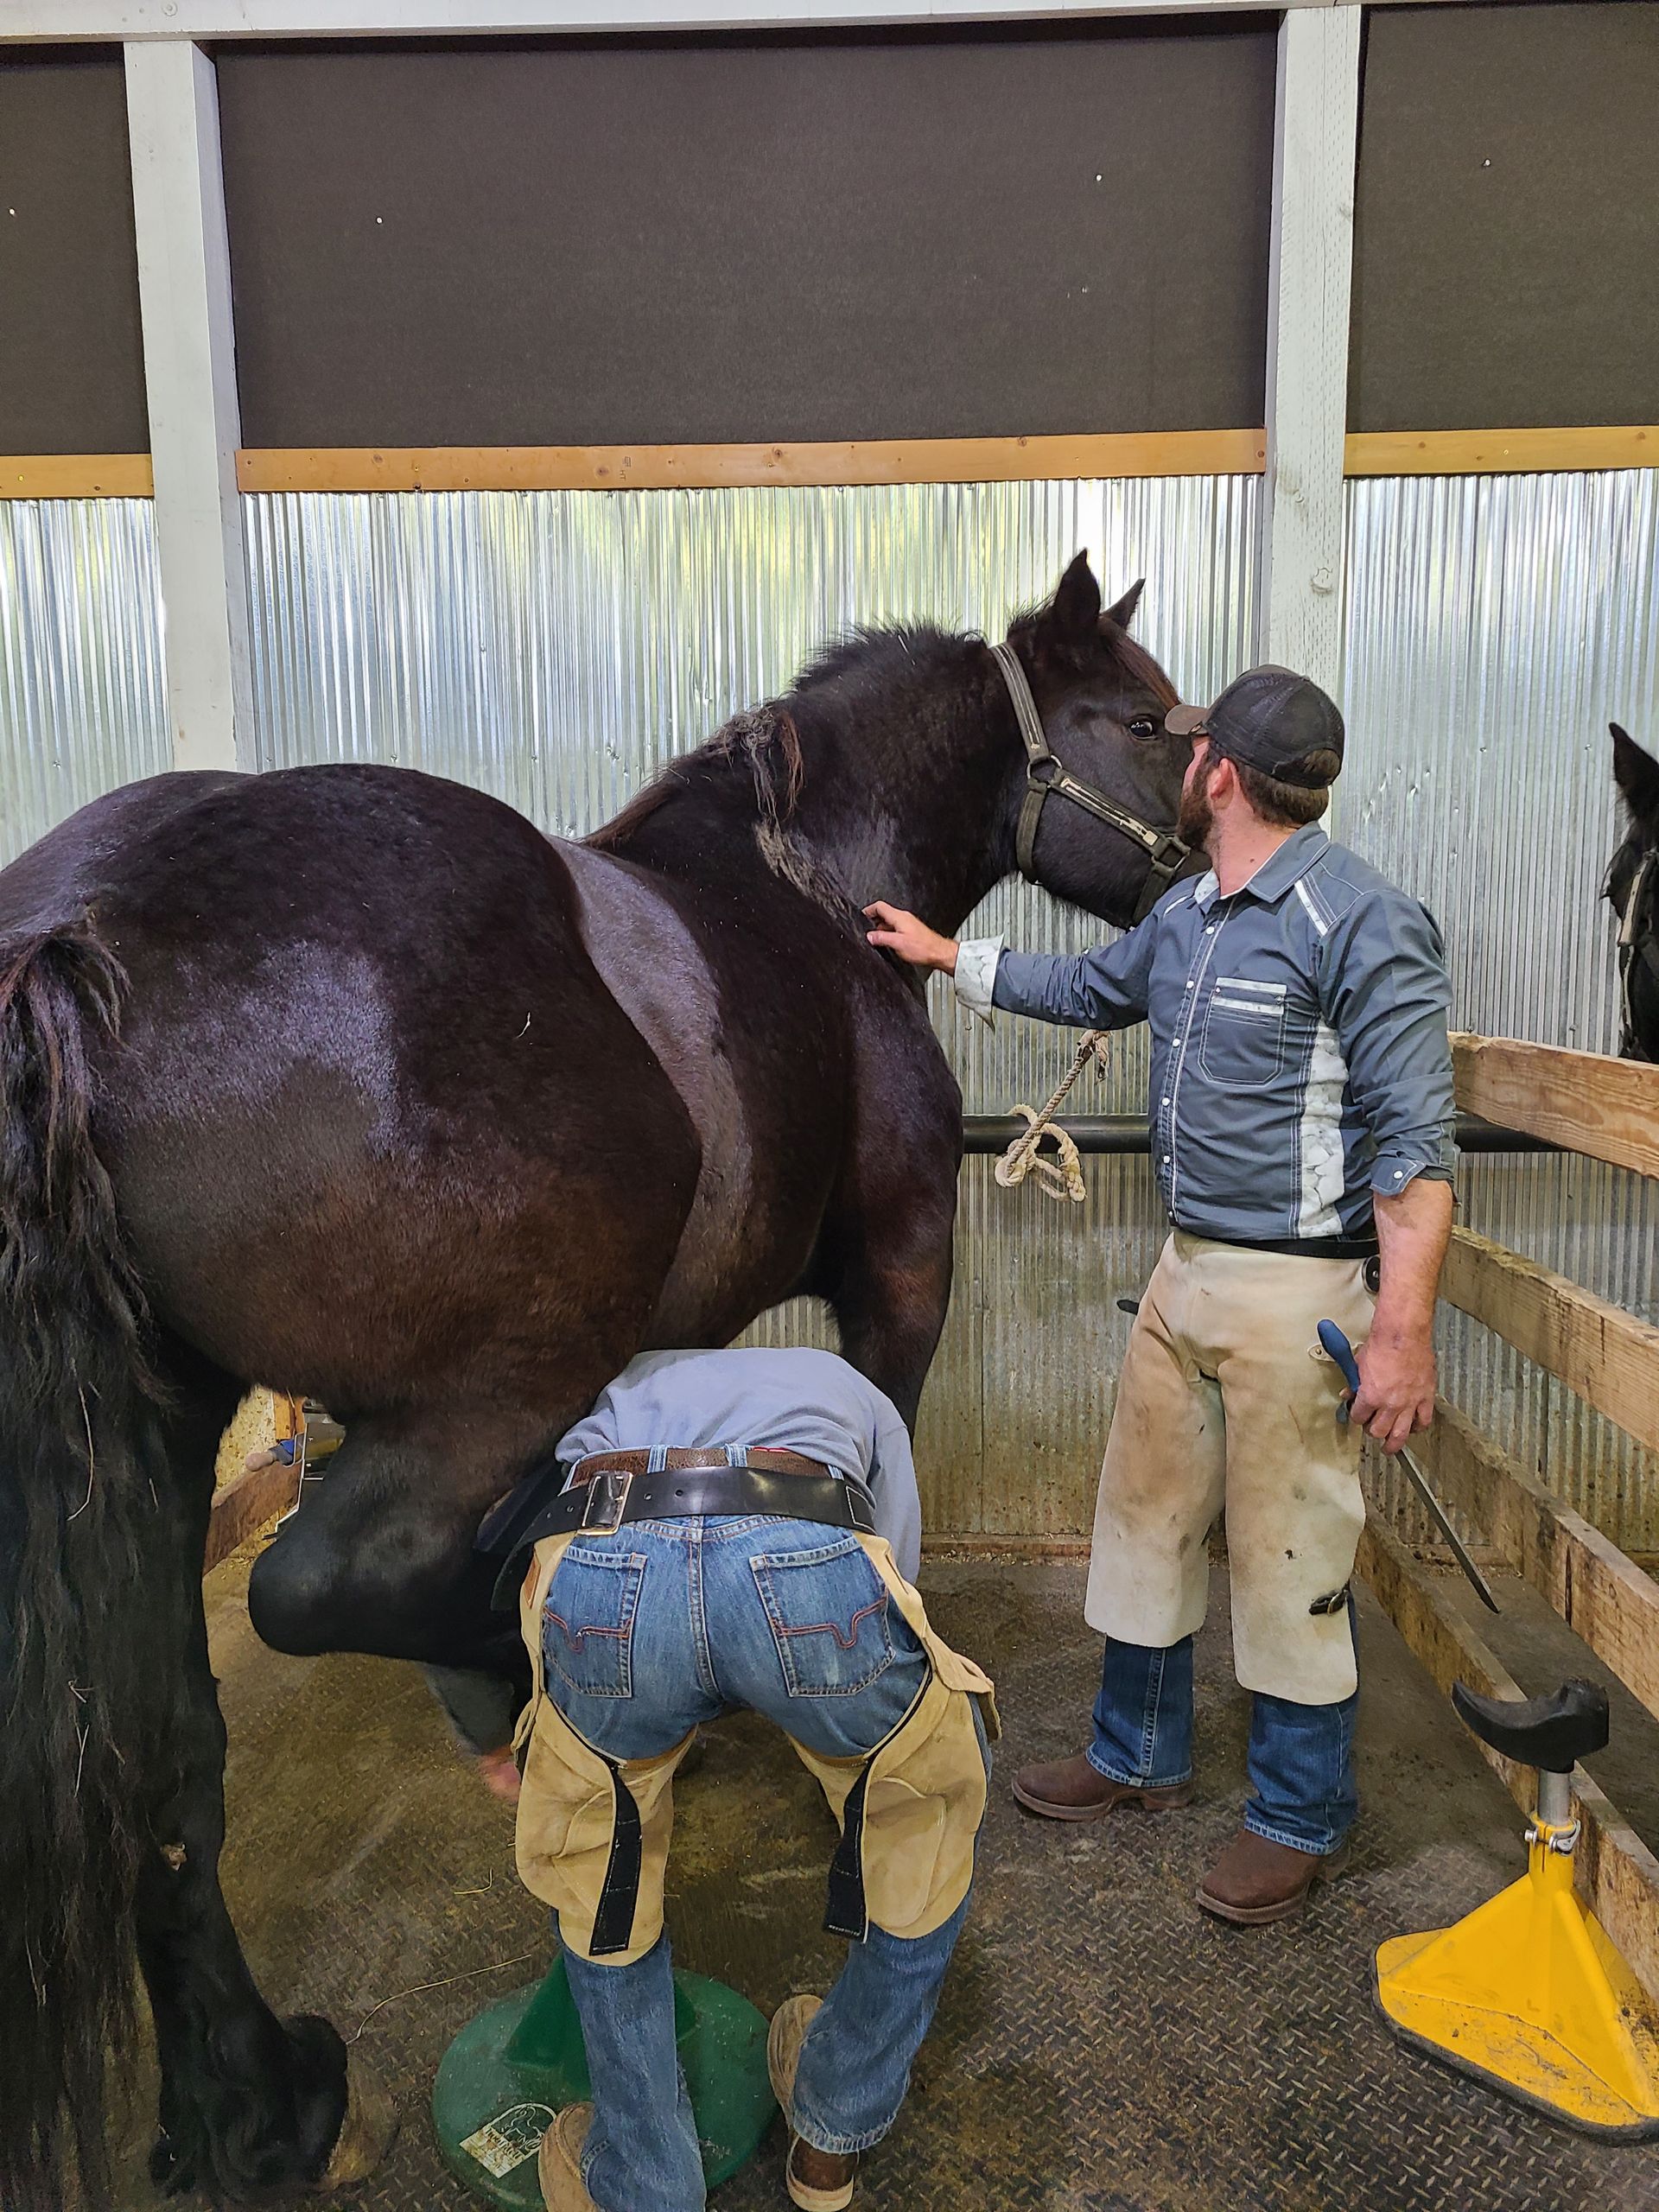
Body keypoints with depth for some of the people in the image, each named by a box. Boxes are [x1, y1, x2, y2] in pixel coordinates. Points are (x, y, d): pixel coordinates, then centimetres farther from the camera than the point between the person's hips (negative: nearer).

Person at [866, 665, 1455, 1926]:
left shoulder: (1361, 922, -17)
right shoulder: (1187, 914, 9)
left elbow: (1415, 1141, -20)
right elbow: (1095, 989, 29)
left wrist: (1404, 1330, -24)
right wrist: (947, 955, 31)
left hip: (1297, 1291, -9)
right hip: (1187, 1271, 9)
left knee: (1288, 1560, 5)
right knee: (1144, 1519, 18)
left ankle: (1303, 1822, 28)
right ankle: (1142, 1759, 39)